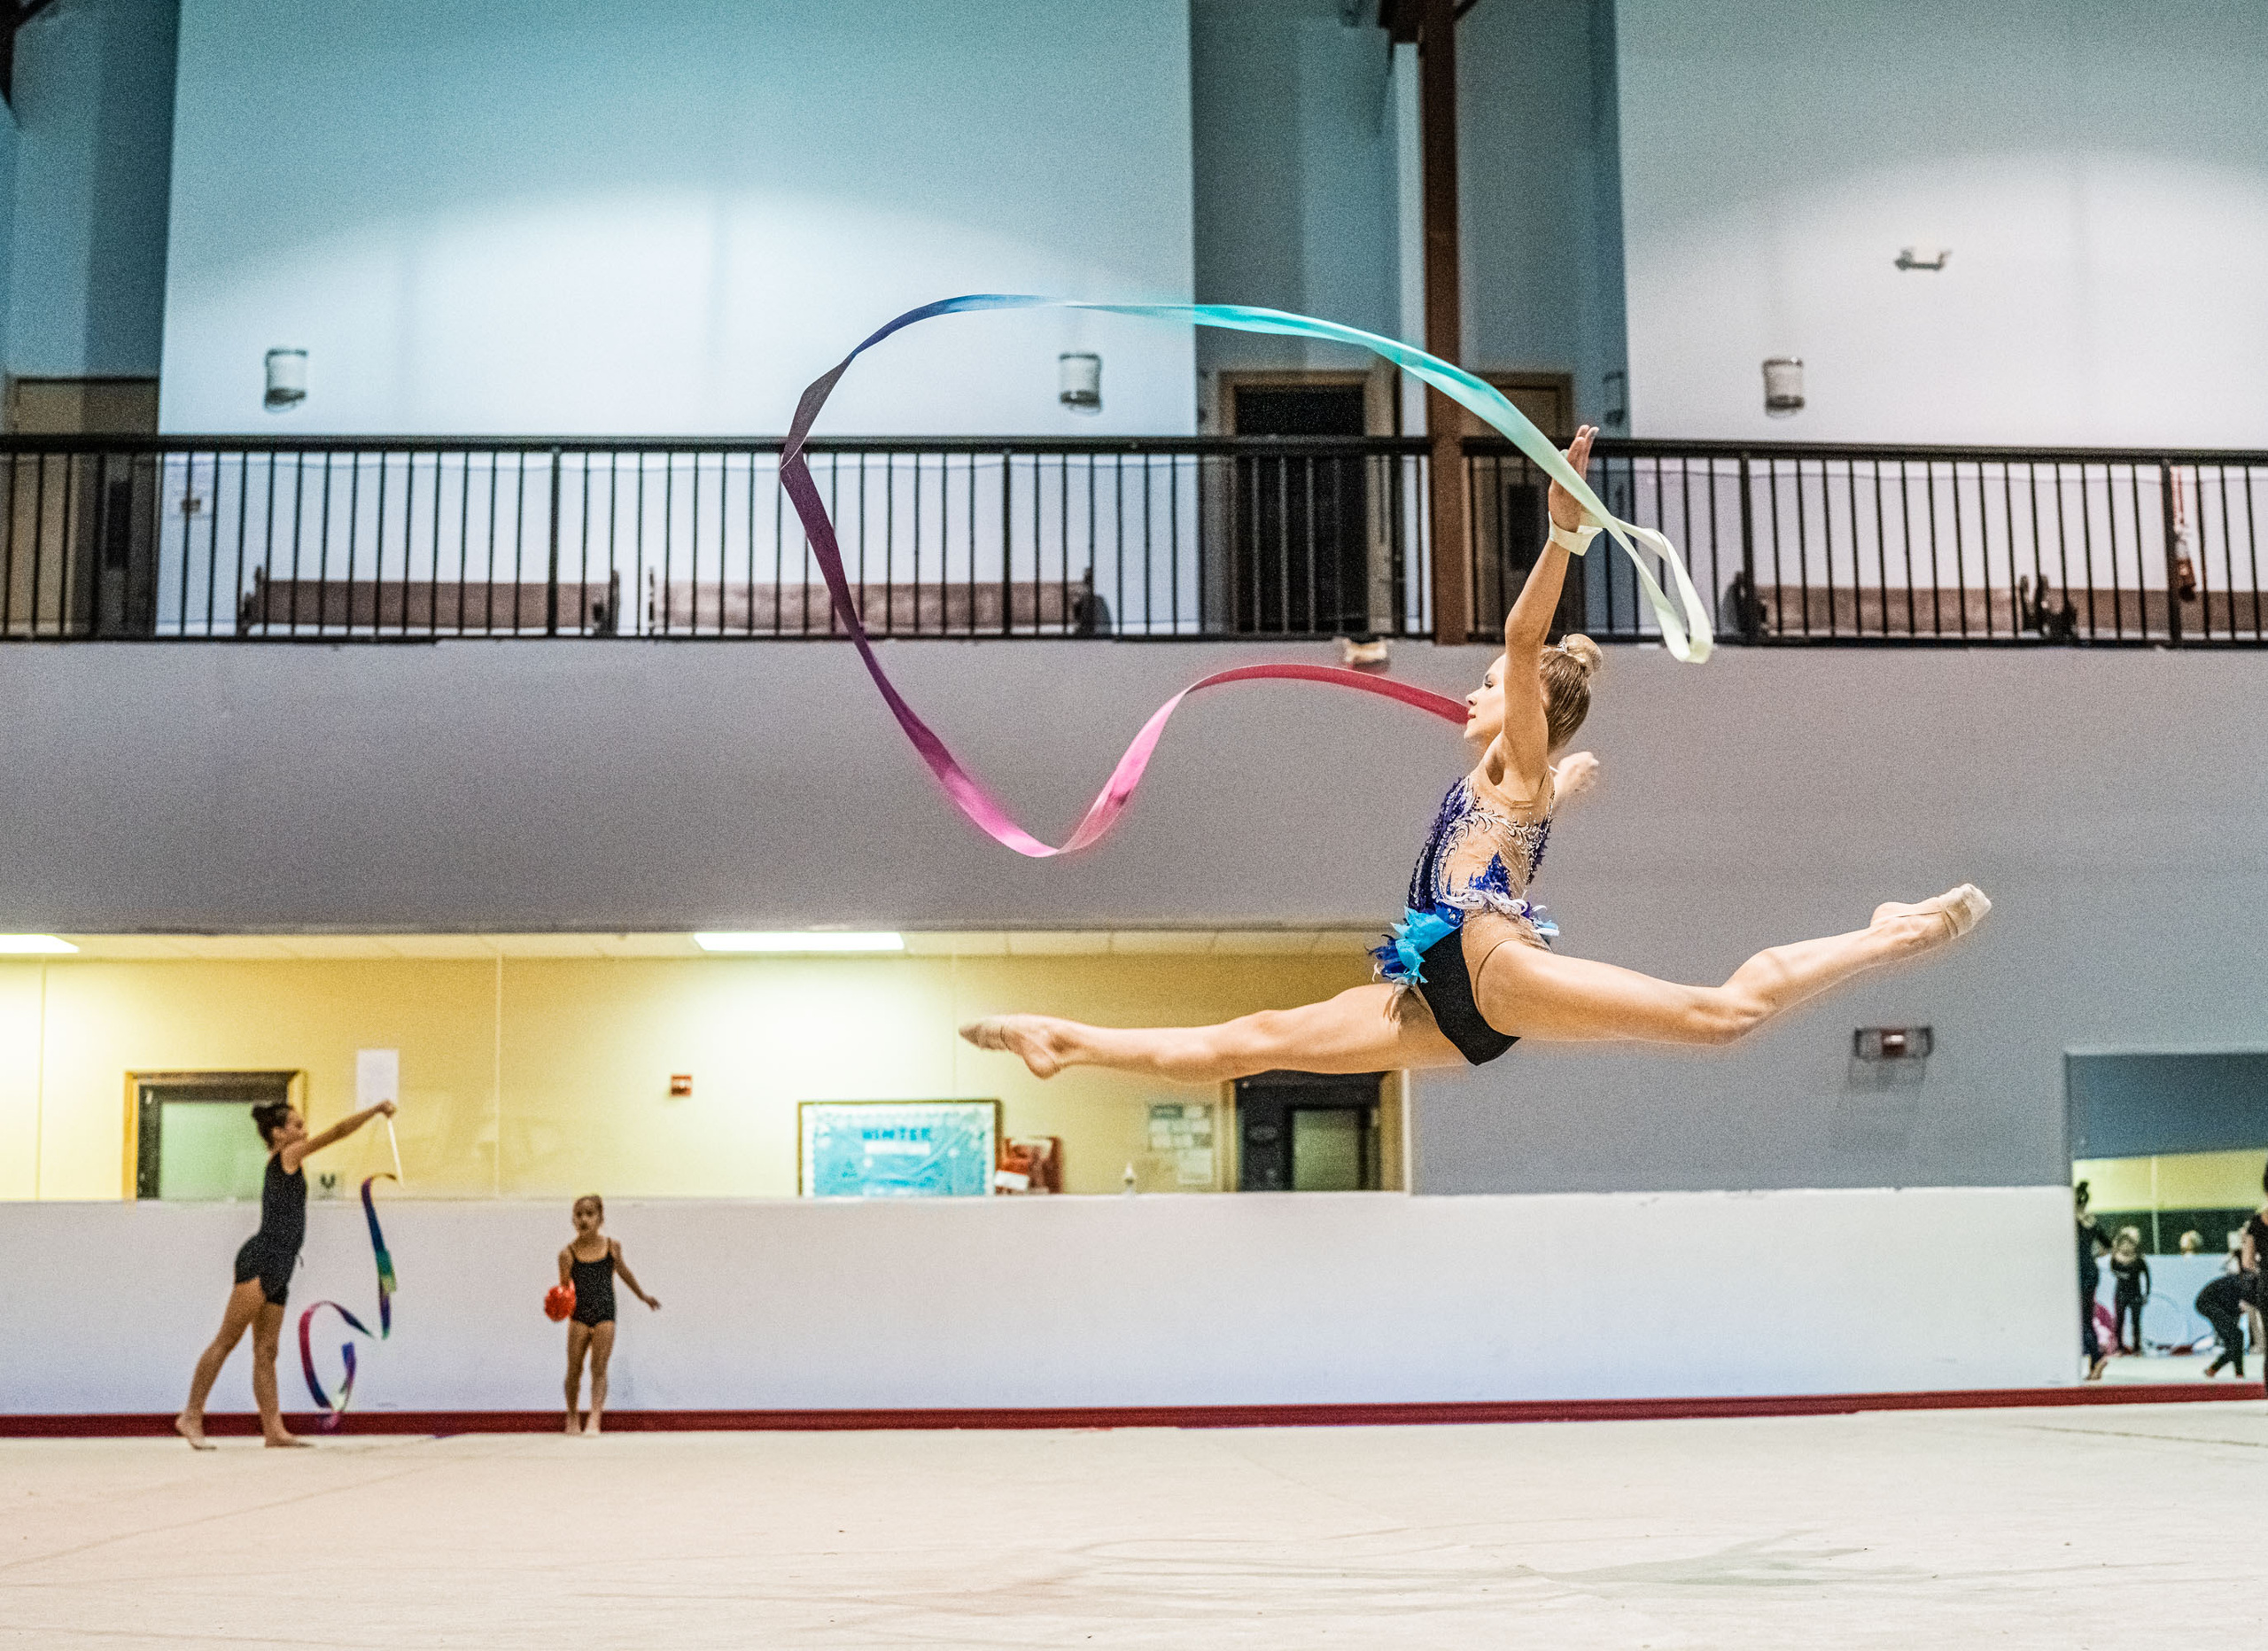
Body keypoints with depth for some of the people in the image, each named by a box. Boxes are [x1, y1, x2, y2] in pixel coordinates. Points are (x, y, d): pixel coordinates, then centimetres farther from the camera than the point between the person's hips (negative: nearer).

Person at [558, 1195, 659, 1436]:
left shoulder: (612, 1246, -1)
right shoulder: (568, 1254, -6)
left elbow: (622, 1270, 18)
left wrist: (643, 1296, 31)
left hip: (605, 1314, 0)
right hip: (579, 1315, 0)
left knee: (599, 1368, -8)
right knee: (574, 1369, 5)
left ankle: (594, 1420, -14)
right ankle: (572, 1418, 24)